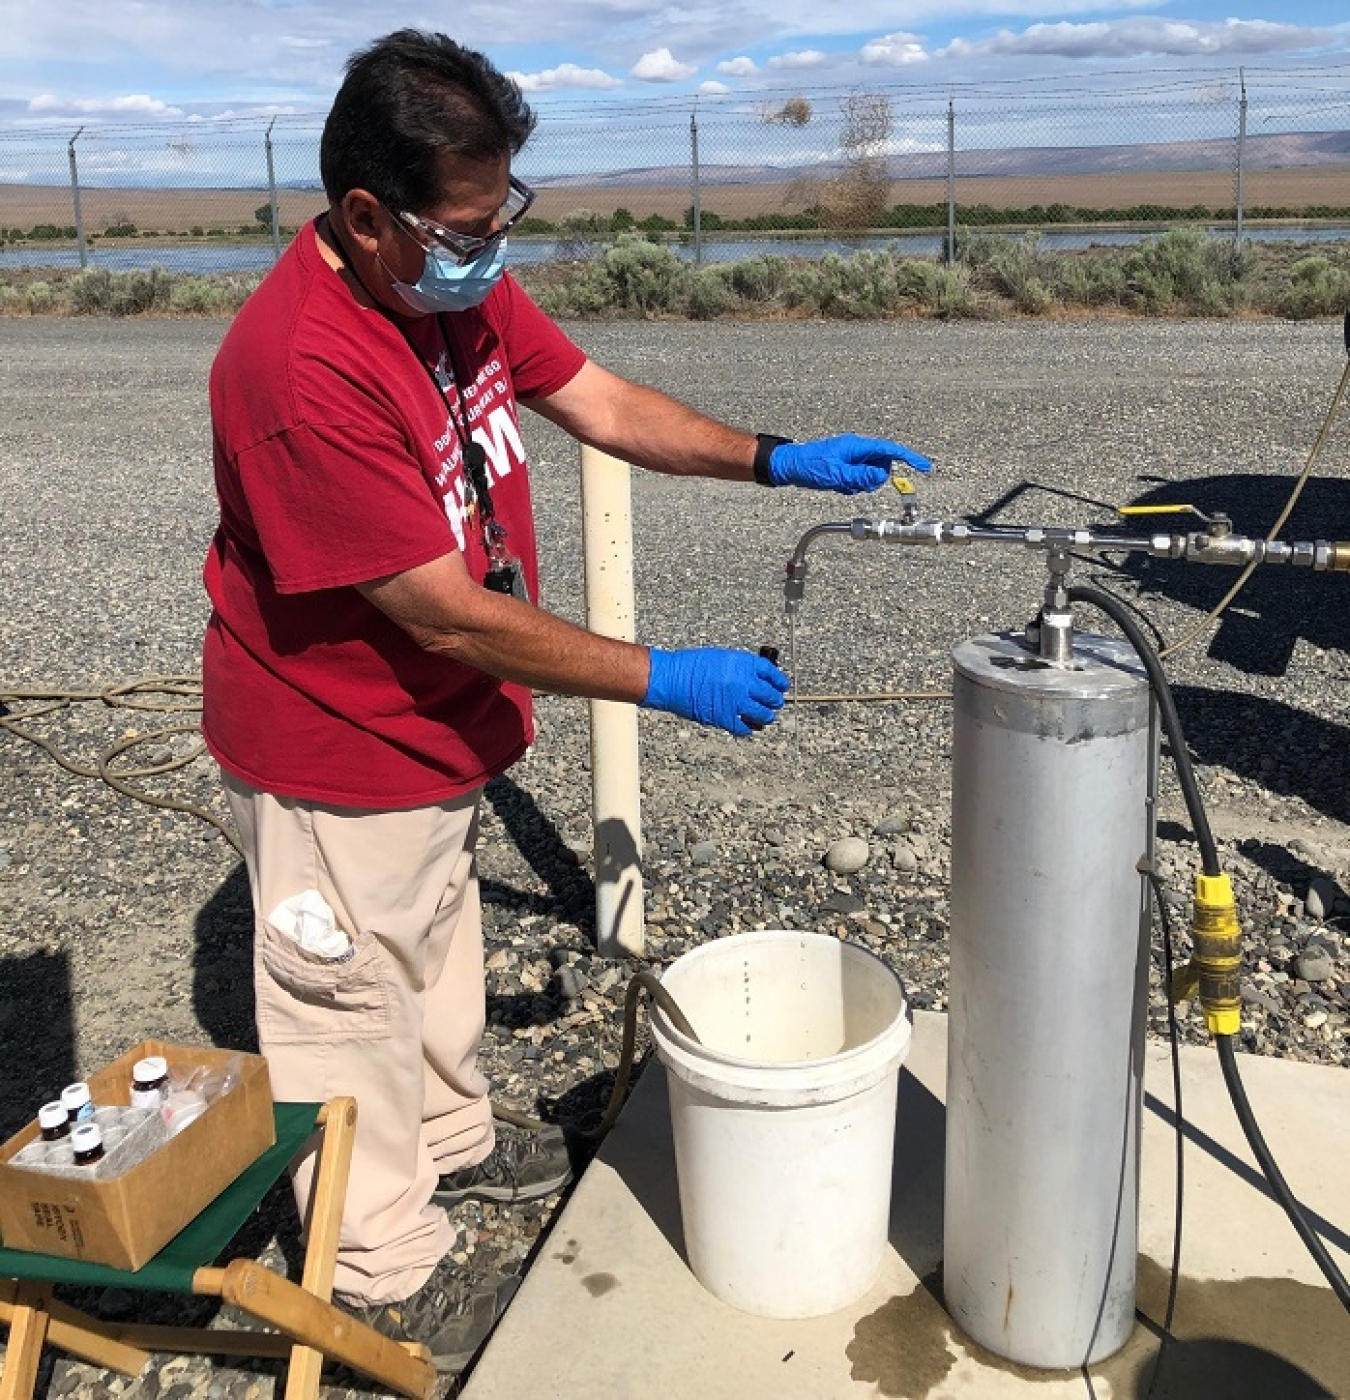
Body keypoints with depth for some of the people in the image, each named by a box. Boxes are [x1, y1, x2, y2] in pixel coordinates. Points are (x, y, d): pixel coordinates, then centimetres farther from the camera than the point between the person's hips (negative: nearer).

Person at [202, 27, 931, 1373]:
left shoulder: (455, 277, -6)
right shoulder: (302, 368, -34)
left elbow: (602, 405, 2)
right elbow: (451, 615, -31)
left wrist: (777, 459, -10)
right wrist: (662, 680, -26)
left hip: (438, 722, 9)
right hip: (338, 754, -9)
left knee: (439, 943, 28)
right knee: (352, 1007, 11)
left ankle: (449, 1139, 53)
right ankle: (389, 1278, 32)